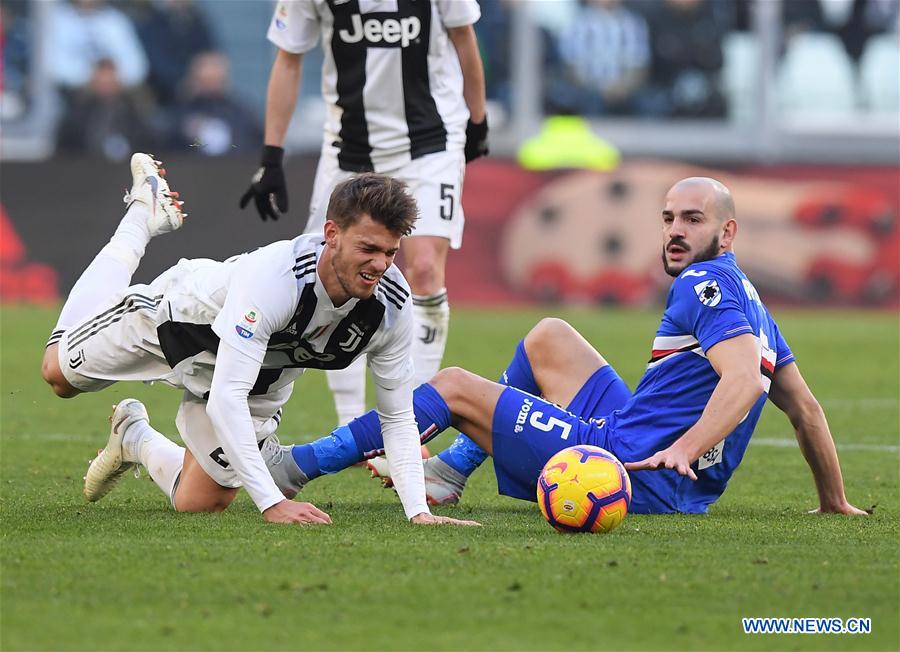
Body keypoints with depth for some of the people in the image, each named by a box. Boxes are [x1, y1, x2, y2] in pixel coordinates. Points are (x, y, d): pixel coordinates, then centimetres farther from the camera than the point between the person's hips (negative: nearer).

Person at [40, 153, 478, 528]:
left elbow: (397, 416, -18)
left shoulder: (391, 302, -31)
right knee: (60, 375, 22)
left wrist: (418, 510, -30)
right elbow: (225, 399, -50)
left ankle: (135, 440, 37)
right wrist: (272, 503, -57)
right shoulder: (271, 277, -48)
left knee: (199, 505, 3)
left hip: (261, 380, 4)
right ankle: (143, 215, 38)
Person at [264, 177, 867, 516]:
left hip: (636, 474, -10)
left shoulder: (706, 283, -12)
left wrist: (681, 451, -38)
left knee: (455, 387, -1)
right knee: (548, 336, 26)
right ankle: (449, 473, 29)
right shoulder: (749, 299, 17)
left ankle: (301, 463, 7)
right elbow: (805, 406, 18)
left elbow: (743, 377, -28)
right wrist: (835, 502, 22)